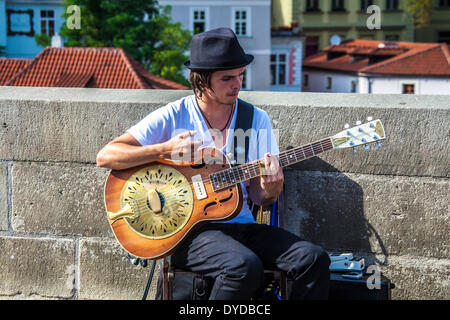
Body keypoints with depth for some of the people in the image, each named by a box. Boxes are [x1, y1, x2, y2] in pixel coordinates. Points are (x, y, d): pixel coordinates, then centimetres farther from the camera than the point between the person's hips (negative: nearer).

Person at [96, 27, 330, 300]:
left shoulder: (257, 119, 9)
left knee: (314, 259, -18)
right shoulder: (172, 118, -1)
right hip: (186, 229, -4)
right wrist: (165, 150, -16)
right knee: (245, 266, -34)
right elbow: (105, 156, -6)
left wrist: (271, 188, -16)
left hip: (241, 224, 4)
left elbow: (258, 196, 8)